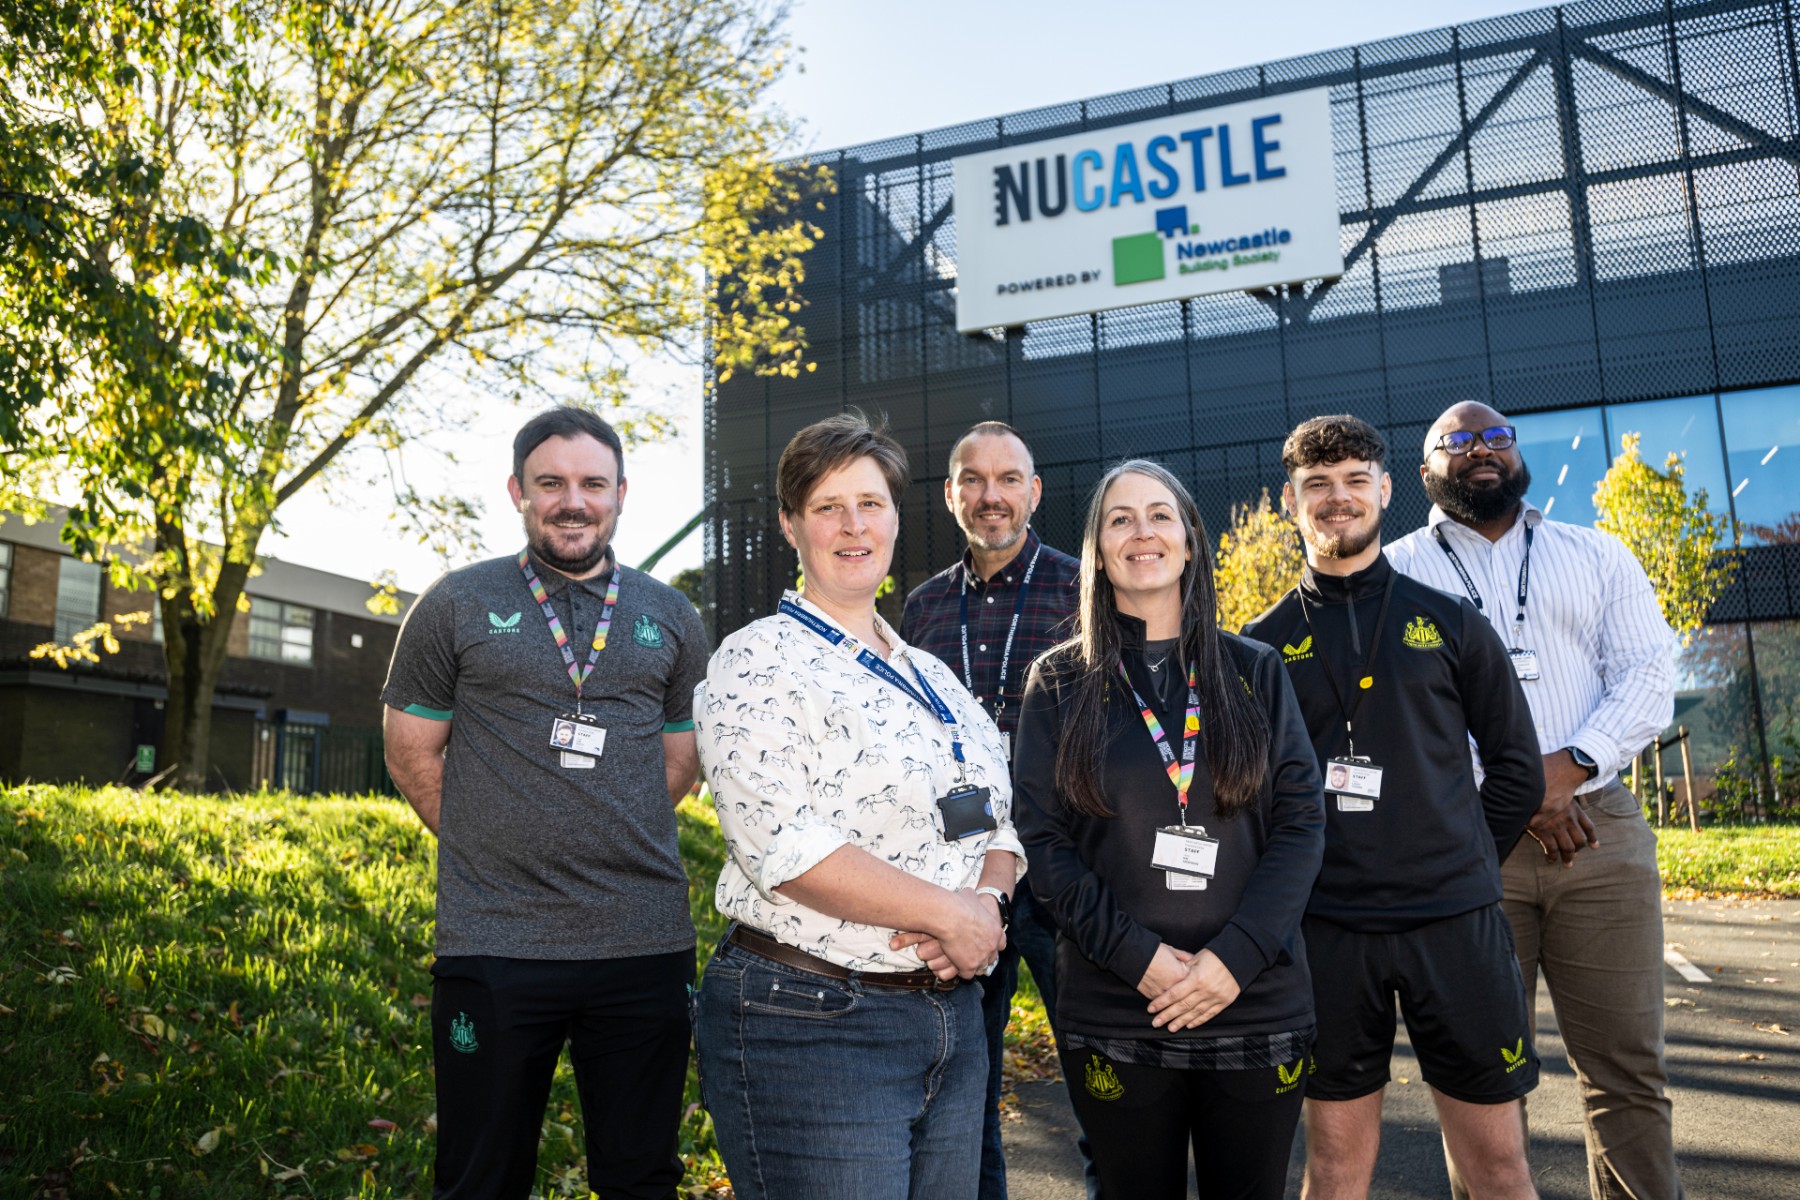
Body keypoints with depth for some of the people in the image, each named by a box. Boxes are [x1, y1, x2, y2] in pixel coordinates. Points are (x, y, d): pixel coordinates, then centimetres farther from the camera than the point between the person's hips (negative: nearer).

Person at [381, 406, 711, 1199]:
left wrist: (604, 844, 9)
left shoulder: (671, 620, 9)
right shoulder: (455, 606, 2)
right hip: (493, 948, -2)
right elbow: (412, 754, 7)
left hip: (646, 947, 2)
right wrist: (498, 849, 4)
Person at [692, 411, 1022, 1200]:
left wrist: (989, 901, -8)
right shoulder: (759, 662, -8)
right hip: (807, 1024, -7)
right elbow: (779, 843, -19)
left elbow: (998, 825, 15)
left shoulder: (934, 678, 14)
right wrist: (946, 911, -17)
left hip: (950, 1020, 7)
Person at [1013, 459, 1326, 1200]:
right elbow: (1043, 840, -3)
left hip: (1255, 1006, 1)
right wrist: (1138, 957, -13)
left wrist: (1236, 954, -12)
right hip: (1114, 1017, -1)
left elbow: (1300, 823, 0)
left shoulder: (1255, 673, 5)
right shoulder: (1060, 684, 2)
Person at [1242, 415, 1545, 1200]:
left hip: (1454, 924, 1)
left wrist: (1463, 864, 5)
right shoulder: (1263, 645, 5)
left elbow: (1516, 767, 9)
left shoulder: (1449, 623, 6)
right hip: (1324, 931, 0)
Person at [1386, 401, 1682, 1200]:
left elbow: (1647, 680, 6)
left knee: (1627, 1066, 3)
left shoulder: (1598, 556, 17)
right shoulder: (1398, 572, 8)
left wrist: (1572, 765, -11)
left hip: (1600, 829, 2)